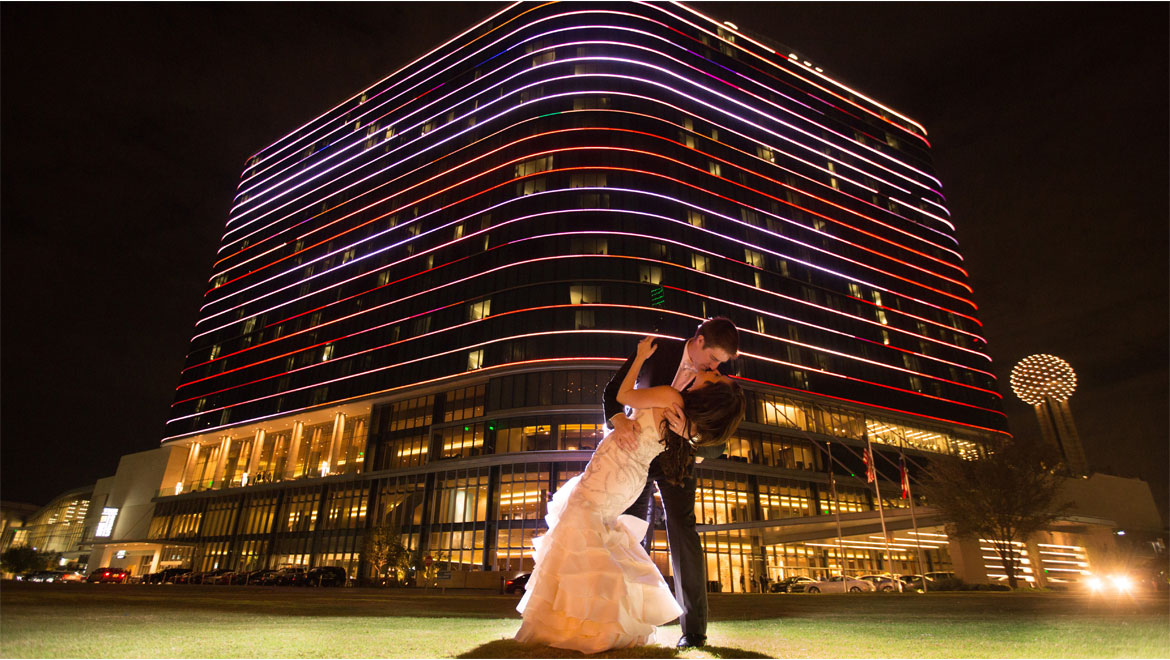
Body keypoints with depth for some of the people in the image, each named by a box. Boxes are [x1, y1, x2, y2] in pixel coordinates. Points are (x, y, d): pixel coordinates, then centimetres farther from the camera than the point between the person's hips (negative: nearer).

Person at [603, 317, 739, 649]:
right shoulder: (658, 349, -15)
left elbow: (715, 447, -16)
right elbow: (614, 389, -14)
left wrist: (688, 433, -39)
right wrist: (617, 418, -36)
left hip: (676, 459, -1)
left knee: (682, 532, -12)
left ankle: (694, 629, -3)